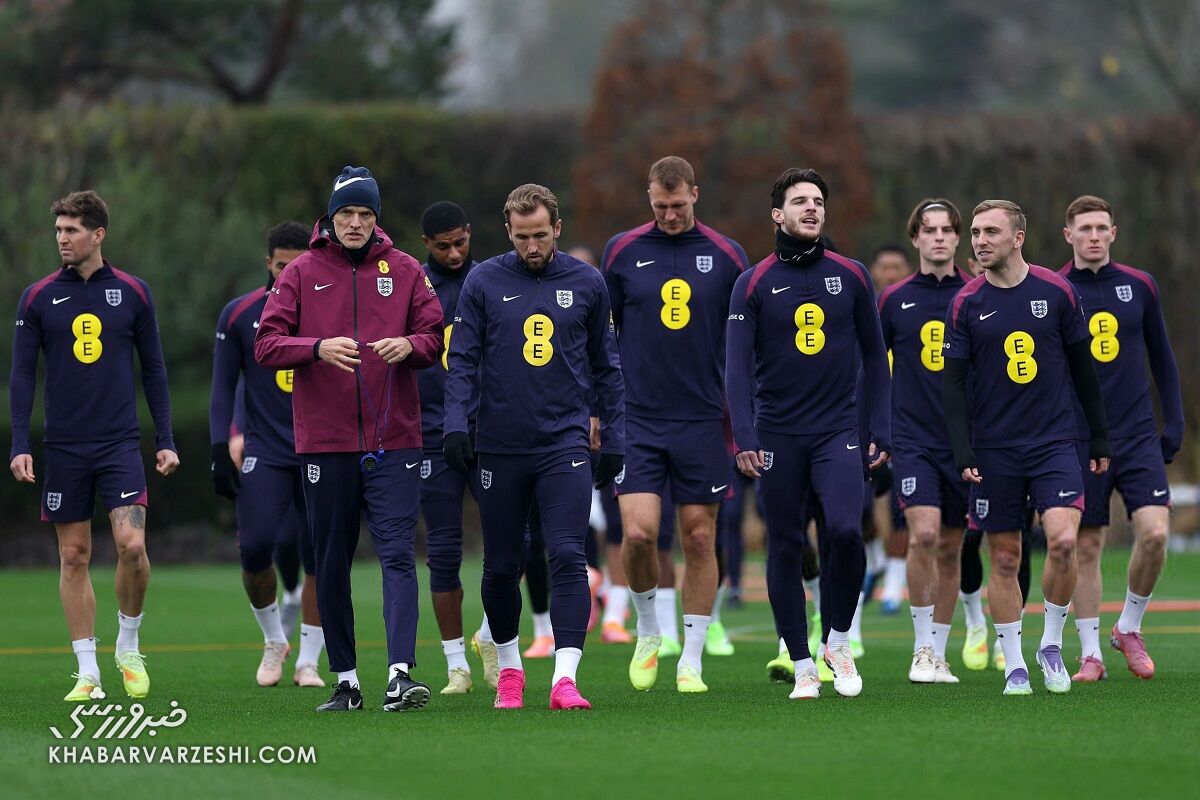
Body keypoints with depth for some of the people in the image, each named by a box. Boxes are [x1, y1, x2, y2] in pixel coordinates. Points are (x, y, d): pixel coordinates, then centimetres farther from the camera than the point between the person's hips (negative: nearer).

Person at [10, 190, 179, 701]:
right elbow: (22, 374, 4)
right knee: (74, 557, 3)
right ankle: (87, 673, 10)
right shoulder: (38, 298, 3)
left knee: (132, 544, -14)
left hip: (120, 444, -1)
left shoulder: (132, 293, 3)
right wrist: (20, 445, -4)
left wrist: (165, 440, 5)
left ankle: (129, 648, 9)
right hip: (64, 448, 1)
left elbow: (153, 369, 9)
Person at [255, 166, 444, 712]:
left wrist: (409, 345, -16)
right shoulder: (302, 273, 5)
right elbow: (266, 345, -2)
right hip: (324, 442, 1)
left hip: (393, 441, -1)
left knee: (397, 554, -12)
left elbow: (435, 339, 7)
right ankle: (346, 681, 14)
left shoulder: (404, 270, 8)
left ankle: (400, 674, -19)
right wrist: (319, 348, -20)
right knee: (331, 565, 5)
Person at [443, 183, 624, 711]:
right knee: (501, 567, 8)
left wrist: (614, 439, 10)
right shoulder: (484, 282, 2)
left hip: (565, 445, 0)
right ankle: (509, 667, 28)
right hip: (500, 447, 0)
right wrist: (455, 424, -12)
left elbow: (605, 366, 13)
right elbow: (462, 360, 1)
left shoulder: (586, 284, 6)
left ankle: (565, 678, -18)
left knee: (567, 558, -14)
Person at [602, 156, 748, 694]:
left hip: (703, 422, 0)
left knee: (699, 538, 2)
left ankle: (692, 661, 11)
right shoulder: (622, 252, 3)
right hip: (637, 421, 0)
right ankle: (647, 631, 13)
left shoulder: (727, 256, 2)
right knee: (637, 531, -13)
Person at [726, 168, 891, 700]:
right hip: (779, 435, 0)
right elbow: (738, 366, -2)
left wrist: (879, 430, 5)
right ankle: (802, 665, 11)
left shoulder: (851, 277, 7)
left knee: (844, 530, -18)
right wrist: (744, 437, -12)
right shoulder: (755, 284, 2)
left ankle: (838, 642, 3)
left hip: (838, 431, 0)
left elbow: (874, 357, 11)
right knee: (785, 548, 1)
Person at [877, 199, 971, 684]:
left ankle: (938, 654, 17)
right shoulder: (895, 299, 3)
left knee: (950, 549, 7)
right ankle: (922, 649, -9)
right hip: (913, 439, -2)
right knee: (923, 534, -19)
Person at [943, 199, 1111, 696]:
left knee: (1063, 542, -17)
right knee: (1004, 559, 3)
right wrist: (962, 454, -9)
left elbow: (1083, 368, 8)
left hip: (1054, 443, -1)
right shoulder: (966, 304, 0)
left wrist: (1100, 438, 9)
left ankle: (1052, 645, 4)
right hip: (994, 452, 1)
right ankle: (1014, 667, 14)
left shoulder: (1057, 292, 0)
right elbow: (953, 382, 0)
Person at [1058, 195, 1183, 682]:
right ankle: (1091, 654, 9)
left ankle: (1129, 628, 9)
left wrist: (1174, 423, 7)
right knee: (1086, 546, 0)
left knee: (1154, 532, -12)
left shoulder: (1139, 287, 6)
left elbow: (1162, 359, 13)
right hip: (1077, 439, -1)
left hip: (1138, 436, 1)